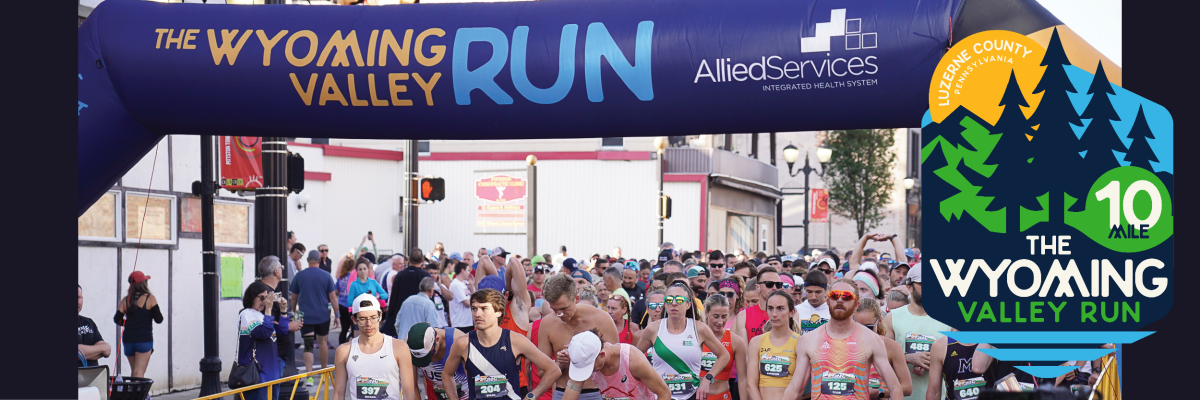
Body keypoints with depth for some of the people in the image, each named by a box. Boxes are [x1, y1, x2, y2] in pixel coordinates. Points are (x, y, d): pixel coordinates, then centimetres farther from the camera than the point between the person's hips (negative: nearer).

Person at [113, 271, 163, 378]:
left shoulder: (126, 300, 6)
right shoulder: (150, 298, -4)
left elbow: (117, 319, 2)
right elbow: (159, 319, -8)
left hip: (128, 339, 4)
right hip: (144, 339, -4)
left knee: (134, 372, 18)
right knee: (139, 373, -8)